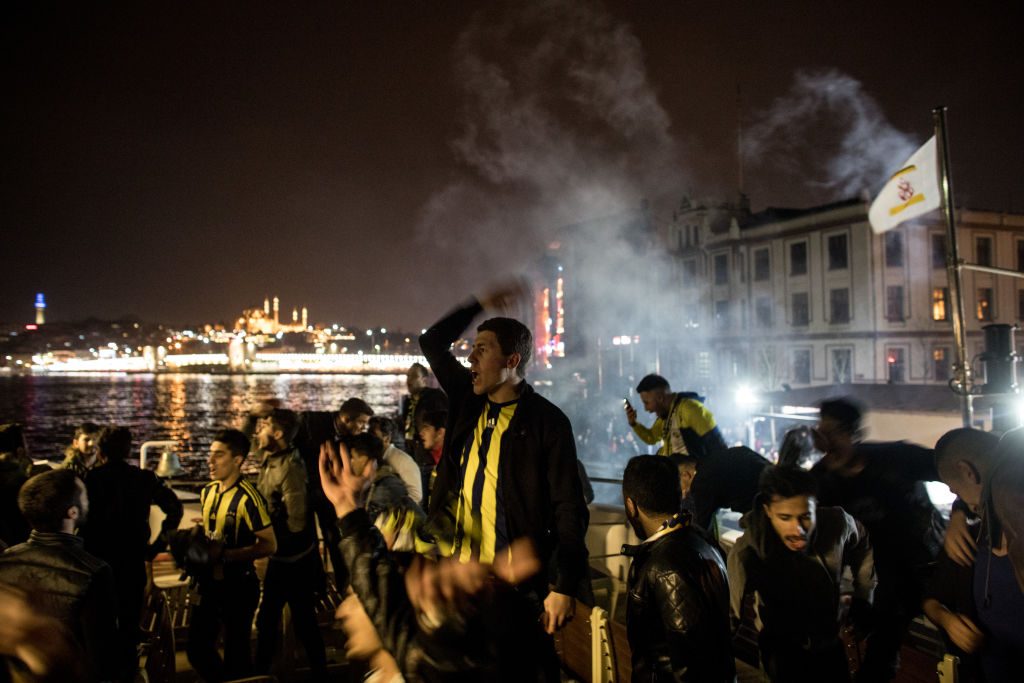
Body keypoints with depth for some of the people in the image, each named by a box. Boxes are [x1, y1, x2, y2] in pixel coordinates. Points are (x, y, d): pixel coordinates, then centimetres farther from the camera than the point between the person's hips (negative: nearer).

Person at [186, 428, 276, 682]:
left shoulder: (247, 498, -21)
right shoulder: (208, 492, 4)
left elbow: (269, 545, -22)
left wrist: (224, 555, -25)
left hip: (239, 585, -7)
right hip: (210, 581, 7)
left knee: (236, 652, 8)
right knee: (197, 648, 16)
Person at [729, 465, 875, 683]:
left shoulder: (837, 523, -23)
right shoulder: (747, 554, -34)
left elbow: (863, 546, 1)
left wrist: (863, 599, 4)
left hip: (831, 644, 4)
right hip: (785, 656, -4)